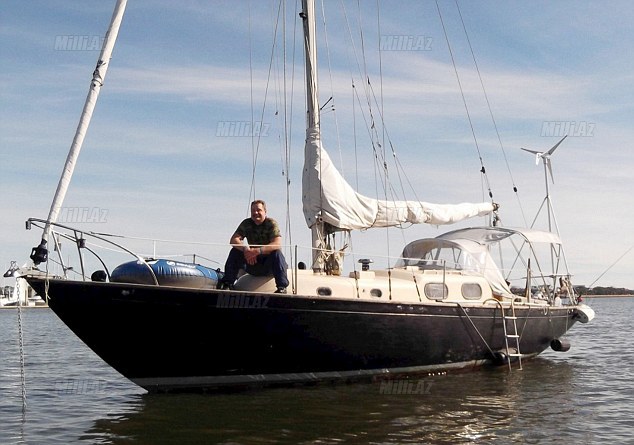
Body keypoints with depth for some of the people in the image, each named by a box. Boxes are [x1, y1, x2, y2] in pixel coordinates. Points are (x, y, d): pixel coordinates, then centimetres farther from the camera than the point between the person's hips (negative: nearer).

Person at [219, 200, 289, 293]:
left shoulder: (271, 223, -12)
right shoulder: (247, 223, -1)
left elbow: (278, 244, -28)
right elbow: (233, 240, -12)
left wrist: (257, 251, -41)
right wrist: (245, 249, -33)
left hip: (269, 265, -3)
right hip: (252, 263, 4)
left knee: (277, 253, -33)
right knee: (235, 251, -16)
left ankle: (282, 287, -33)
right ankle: (227, 283, -14)